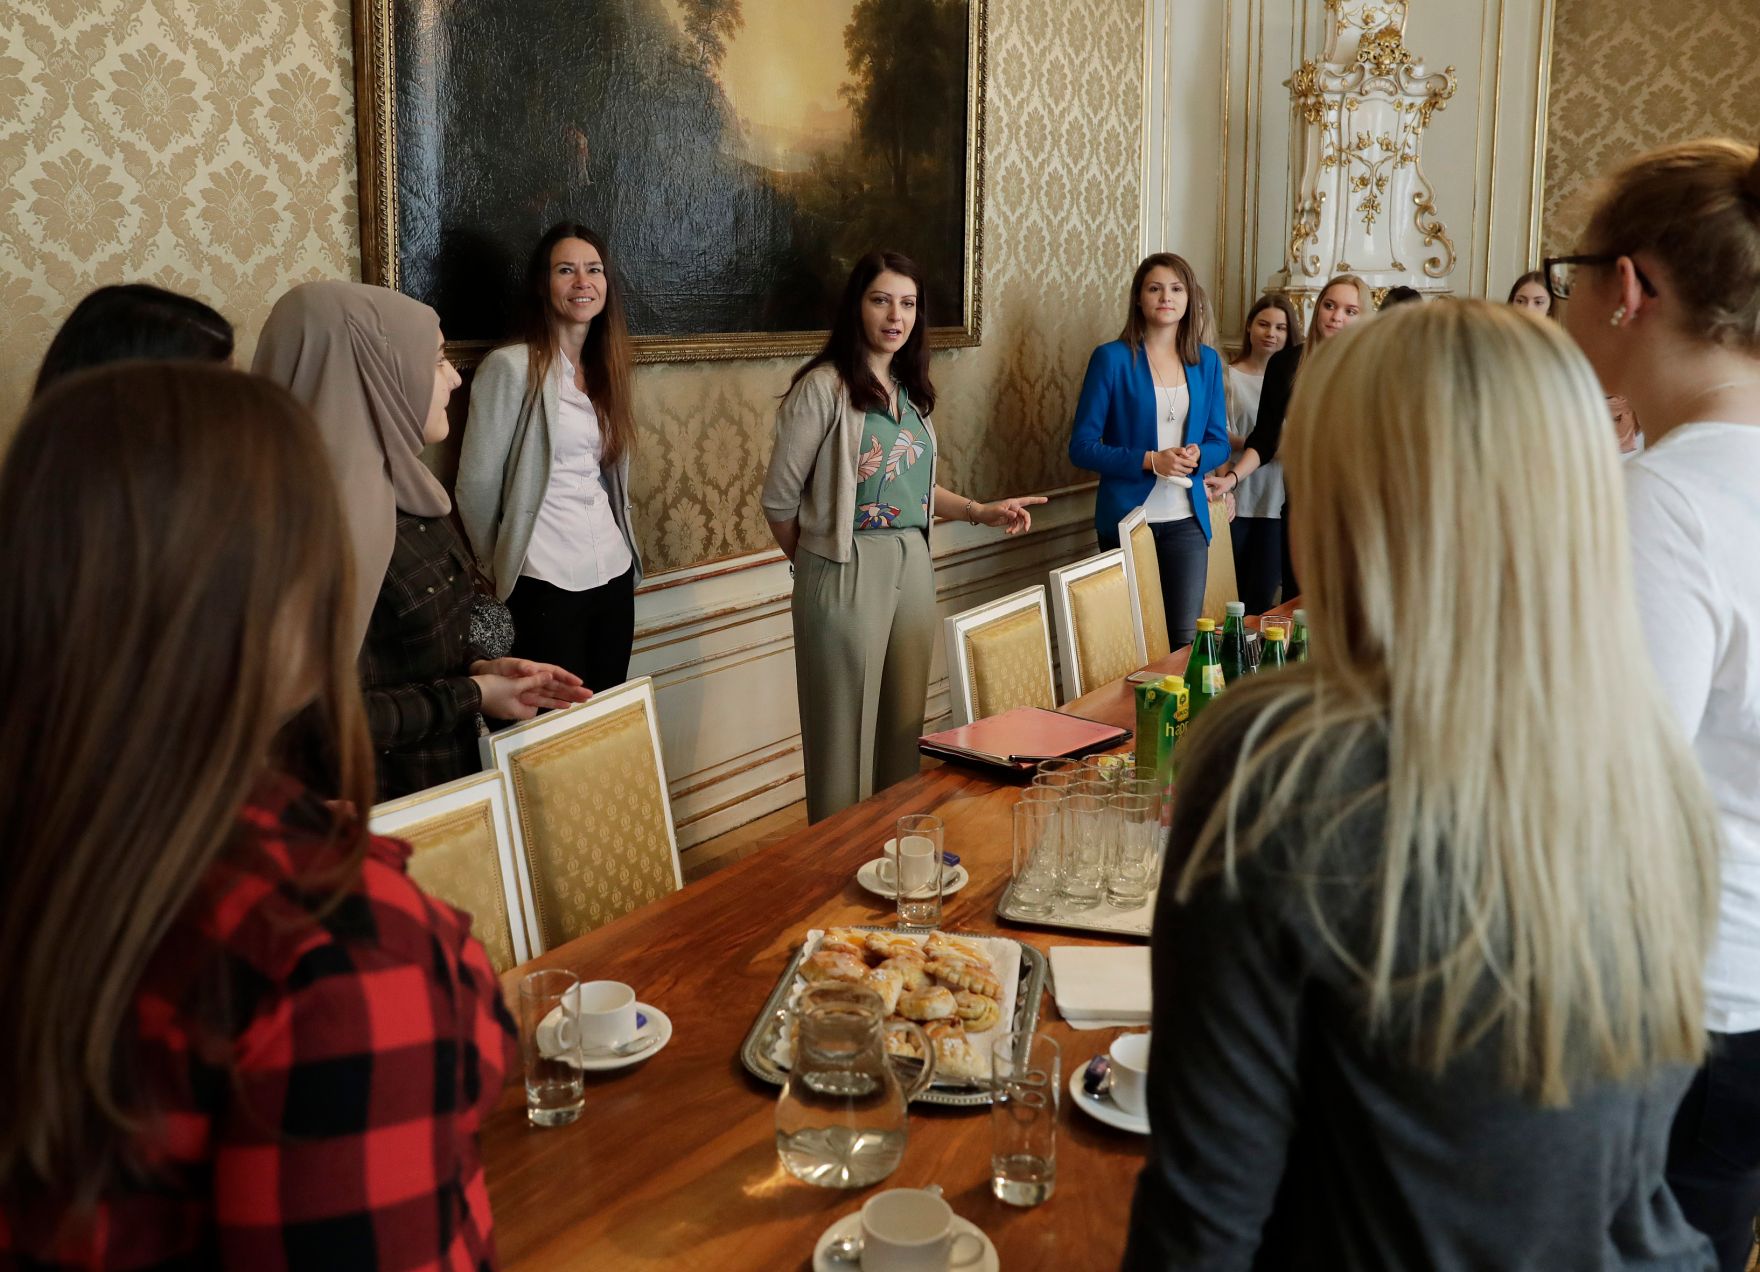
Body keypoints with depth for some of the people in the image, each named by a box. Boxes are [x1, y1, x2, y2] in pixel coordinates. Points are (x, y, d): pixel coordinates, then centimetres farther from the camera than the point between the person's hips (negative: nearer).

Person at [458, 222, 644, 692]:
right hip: (546, 582, -6)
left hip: (614, 571, 6)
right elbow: (476, 484, -7)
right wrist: (501, 566, 3)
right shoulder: (511, 366, -10)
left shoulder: (605, 366, 11)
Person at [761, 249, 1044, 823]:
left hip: (913, 565, 7)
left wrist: (980, 512, 7)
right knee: (846, 734, 1)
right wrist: (815, 561, 6)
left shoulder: (910, 390, 12)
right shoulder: (824, 387, -10)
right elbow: (780, 499, -6)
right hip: (847, 570, -7)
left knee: (904, 728, 13)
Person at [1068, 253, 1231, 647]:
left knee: (1184, 638, 3)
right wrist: (1150, 461, -18)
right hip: (1127, 516, -3)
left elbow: (1219, 442, 13)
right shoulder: (1112, 358, -4)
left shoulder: (1207, 361, 8)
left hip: (1187, 519, 3)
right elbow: (1082, 447, -6)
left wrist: (1196, 455, -11)